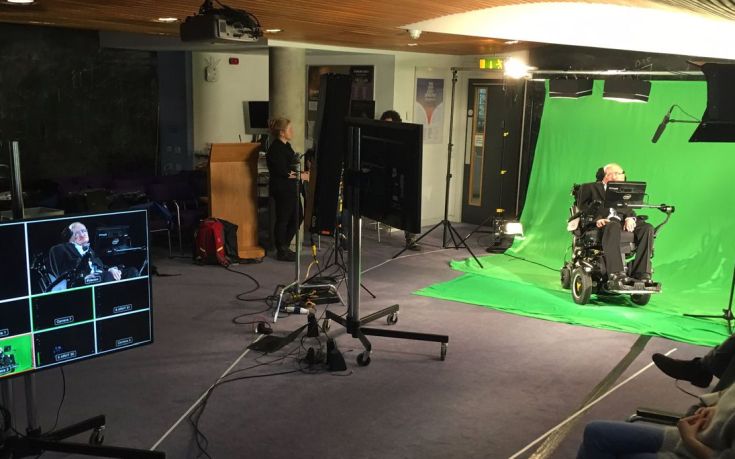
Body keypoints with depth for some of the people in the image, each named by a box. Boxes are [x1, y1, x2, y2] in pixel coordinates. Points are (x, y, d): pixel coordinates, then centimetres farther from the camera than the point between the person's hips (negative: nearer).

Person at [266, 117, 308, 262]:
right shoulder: (276, 149, -16)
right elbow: (282, 172, -21)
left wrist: (302, 172, 6)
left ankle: (284, 247, 26)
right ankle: (281, 252, 11)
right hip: (282, 189, -10)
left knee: (297, 217, 14)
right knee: (283, 219, 0)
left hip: (290, 189, 10)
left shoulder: (285, 146, 15)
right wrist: (301, 176, -14)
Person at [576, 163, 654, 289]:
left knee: (647, 228, -24)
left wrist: (630, 218, -5)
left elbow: (629, 209, 21)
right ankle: (615, 277, -51)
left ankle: (641, 274, -29)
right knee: (613, 227, -41)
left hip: (622, 221, 5)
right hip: (603, 222, -5)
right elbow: (583, 206, 1)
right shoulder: (589, 188, 18)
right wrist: (597, 218, -18)